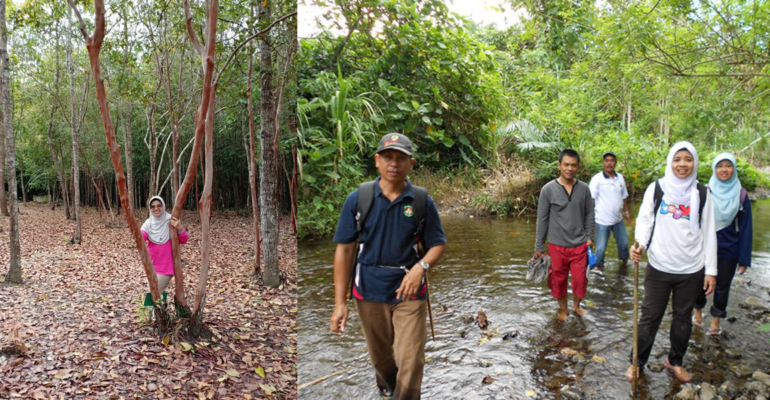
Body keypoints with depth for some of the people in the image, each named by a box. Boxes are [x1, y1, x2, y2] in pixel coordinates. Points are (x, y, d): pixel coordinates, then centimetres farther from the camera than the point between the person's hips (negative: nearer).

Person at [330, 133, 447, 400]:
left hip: (409, 291, -1)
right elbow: (344, 250, -5)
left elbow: (437, 244, 0)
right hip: (370, 291, 1)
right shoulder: (357, 199, -6)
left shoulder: (422, 201, -5)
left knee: (411, 360, -4)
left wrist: (421, 267, -23)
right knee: (380, 357, 20)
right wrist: (340, 302, -7)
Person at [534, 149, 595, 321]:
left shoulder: (584, 188, -2)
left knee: (580, 279, 8)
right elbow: (542, 219, -5)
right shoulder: (548, 190, -10)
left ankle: (576, 305, 35)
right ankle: (563, 309, 33)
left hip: (579, 245, 2)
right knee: (559, 280, 11)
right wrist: (539, 246, -3)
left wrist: (589, 237, 2)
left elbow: (589, 214, 8)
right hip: (557, 245, -2)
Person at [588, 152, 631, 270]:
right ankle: (599, 266, 25)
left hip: (618, 219, 5)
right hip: (602, 221, -5)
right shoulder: (597, 179, -14)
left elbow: (624, 196, 15)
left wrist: (626, 212, 16)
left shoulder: (620, 178, 3)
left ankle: (624, 260, 45)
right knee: (601, 247, 4)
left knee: (624, 243, 19)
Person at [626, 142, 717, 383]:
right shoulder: (656, 189, -2)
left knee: (683, 317, 15)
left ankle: (675, 361, 34)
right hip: (659, 267, -1)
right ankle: (637, 362, 22)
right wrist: (639, 244, -22)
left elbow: (708, 233, 4)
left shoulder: (702, 193, 1)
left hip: (691, 270, 2)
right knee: (650, 317, 5)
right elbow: (644, 220, -1)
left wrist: (711, 270, 2)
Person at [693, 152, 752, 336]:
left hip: (728, 250, 0)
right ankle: (698, 310, 37)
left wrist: (744, 258, -4)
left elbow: (746, 228, -2)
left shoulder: (741, 195, -5)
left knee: (722, 286, 11)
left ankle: (716, 320, 28)